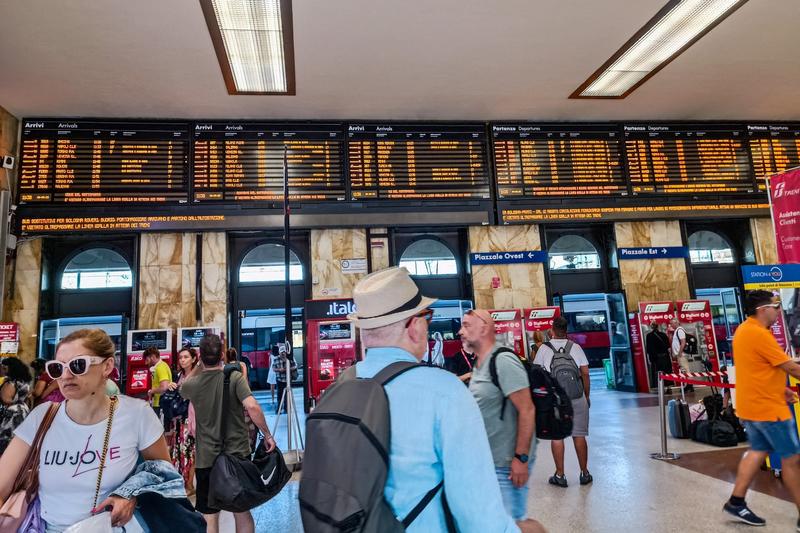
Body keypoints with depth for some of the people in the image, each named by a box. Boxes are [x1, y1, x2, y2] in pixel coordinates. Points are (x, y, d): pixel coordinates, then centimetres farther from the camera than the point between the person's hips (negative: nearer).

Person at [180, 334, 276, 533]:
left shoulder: (192, 384, -5)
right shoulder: (235, 377, -11)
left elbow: (183, 387, 22)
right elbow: (252, 406, -24)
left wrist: (200, 365, 16)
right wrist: (267, 435, -14)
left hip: (207, 459, 1)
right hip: (238, 455, 0)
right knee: (243, 513, 15)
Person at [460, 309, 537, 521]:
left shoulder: (503, 360, -19)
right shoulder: (478, 363, 7)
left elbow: (527, 410, -22)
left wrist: (521, 458, -22)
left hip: (508, 463, -8)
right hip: (488, 460, 8)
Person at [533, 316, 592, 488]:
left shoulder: (544, 348, -1)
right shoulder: (576, 347, 2)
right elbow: (585, 373, 1)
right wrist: (587, 396, 11)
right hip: (577, 397, 2)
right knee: (579, 435, 8)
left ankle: (560, 475, 9)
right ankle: (585, 473, 17)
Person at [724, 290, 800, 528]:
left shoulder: (744, 330, 10)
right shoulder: (758, 334, -22)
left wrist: (781, 389, 13)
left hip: (752, 404, 10)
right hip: (768, 408, -9)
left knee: (757, 451, 16)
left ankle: (736, 502, 20)